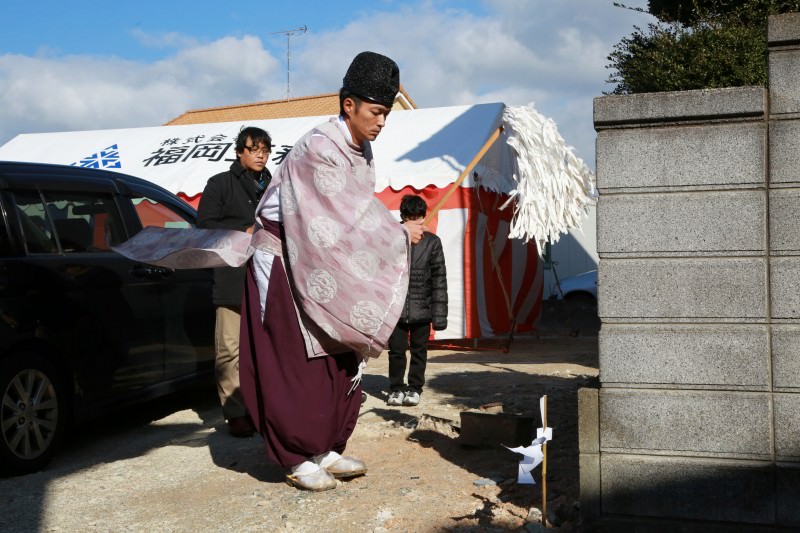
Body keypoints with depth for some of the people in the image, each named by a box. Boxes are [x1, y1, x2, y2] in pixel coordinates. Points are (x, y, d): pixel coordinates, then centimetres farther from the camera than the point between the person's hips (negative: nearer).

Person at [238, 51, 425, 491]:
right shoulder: (319, 149, -23)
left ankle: (326, 450, 20)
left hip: (325, 264, 9)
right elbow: (348, 222, -23)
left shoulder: (360, 149, 6)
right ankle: (300, 460, 7)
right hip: (285, 263, -9)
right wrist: (400, 235, -15)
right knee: (298, 365, -4)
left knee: (340, 362, 9)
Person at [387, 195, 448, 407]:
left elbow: (439, 278, 2)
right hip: (396, 307, 0)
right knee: (396, 350, 5)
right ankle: (396, 388, 21)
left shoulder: (432, 242, 2)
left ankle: (414, 388, 25)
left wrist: (439, 312, -2)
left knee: (419, 350, 10)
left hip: (421, 309, 1)